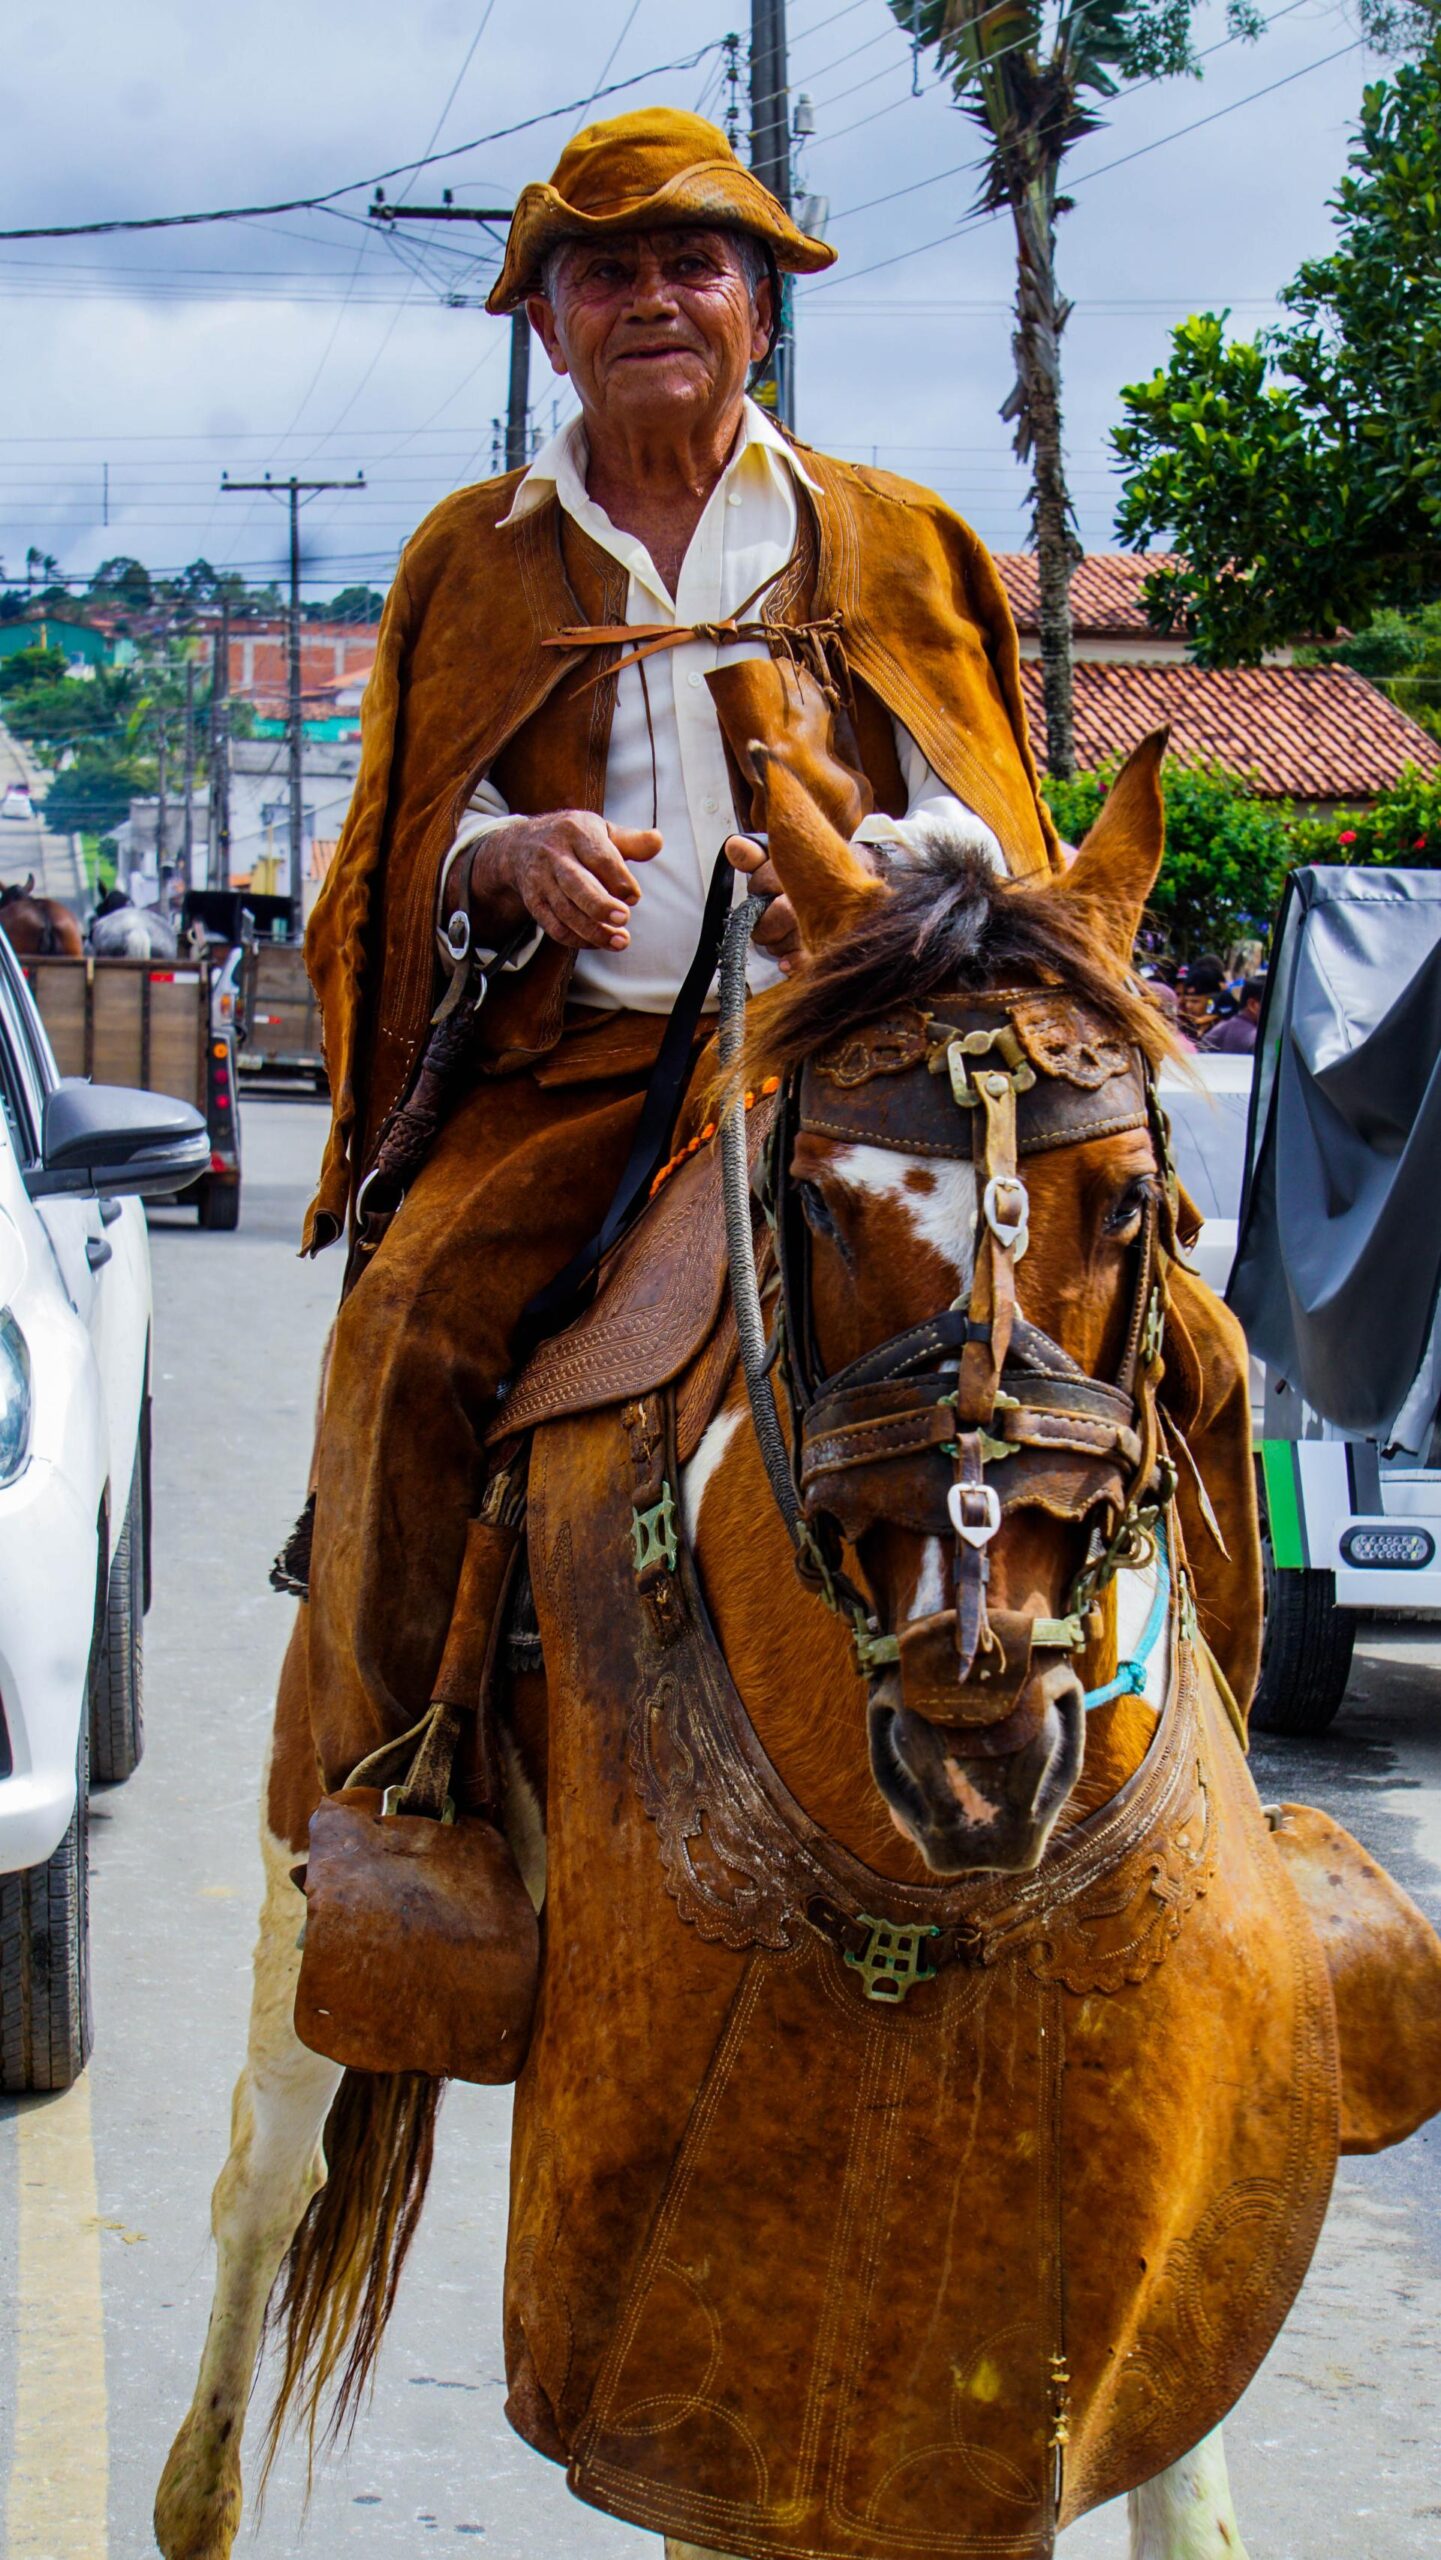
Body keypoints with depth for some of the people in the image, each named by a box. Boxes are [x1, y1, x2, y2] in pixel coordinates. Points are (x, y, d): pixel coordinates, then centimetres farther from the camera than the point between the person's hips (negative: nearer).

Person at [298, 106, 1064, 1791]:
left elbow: (996, 833, 10)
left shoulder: (895, 546, 17)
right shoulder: (471, 561, 19)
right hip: (575, 1056, 1)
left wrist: (872, 872, -15)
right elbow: (401, 857, 17)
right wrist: (511, 859, -8)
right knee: (415, 1315, -27)